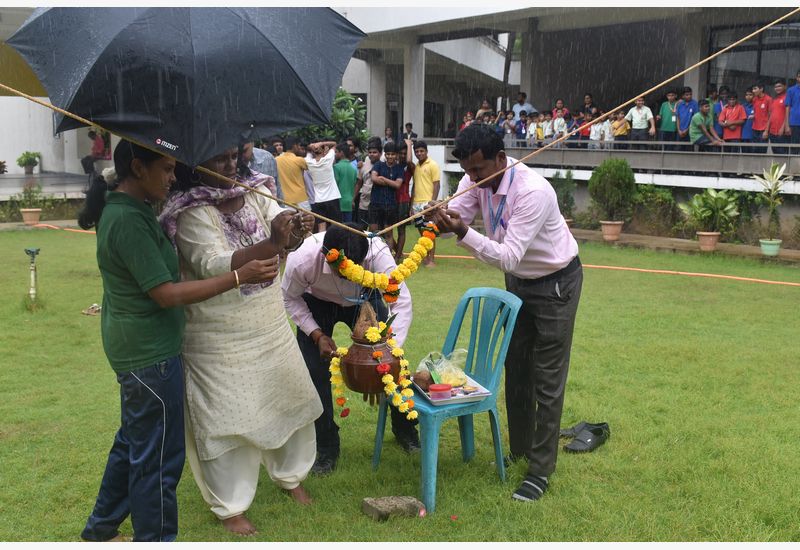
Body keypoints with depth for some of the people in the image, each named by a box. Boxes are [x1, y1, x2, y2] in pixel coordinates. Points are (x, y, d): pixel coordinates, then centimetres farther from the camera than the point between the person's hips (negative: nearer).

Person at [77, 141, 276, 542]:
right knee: (158, 456, 4)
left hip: (137, 346, 11)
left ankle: (101, 528, 42)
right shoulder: (128, 220, -24)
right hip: (149, 353, -11)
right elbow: (167, 294, -25)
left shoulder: (129, 207, 6)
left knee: (133, 442, 25)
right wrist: (239, 277, -25)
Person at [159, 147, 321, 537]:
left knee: (289, 398, 17)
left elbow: (282, 222, -14)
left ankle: (290, 475, 41)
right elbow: (216, 267, -30)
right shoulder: (191, 214, -19)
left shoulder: (254, 193, 0)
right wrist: (271, 244, -42)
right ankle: (230, 505, 23)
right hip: (221, 336, -6)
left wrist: (298, 229, -39)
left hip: (270, 325, 6)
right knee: (228, 417, 3)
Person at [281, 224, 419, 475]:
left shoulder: (378, 253, -41)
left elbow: (401, 300, -35)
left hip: (364, 300, 1)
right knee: (315, 372, -9)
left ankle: (404, 430, 22)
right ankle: (326, 447, 12)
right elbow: (290, 298, -16)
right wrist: (317, 334, -24)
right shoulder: (302, 260, -38)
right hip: (316, 304, 0)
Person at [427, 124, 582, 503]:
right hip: (518, 280, 7)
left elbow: (509, 257, -38)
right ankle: (518, 448, 33)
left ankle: (540, 470, 9)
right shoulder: (476, 180, -12)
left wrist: (463, 233, -50)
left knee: (547, 379, -2)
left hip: (555, 283, -7)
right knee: (516, 369, 16)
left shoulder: (533, 191, -34)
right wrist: (443, 219, -38)